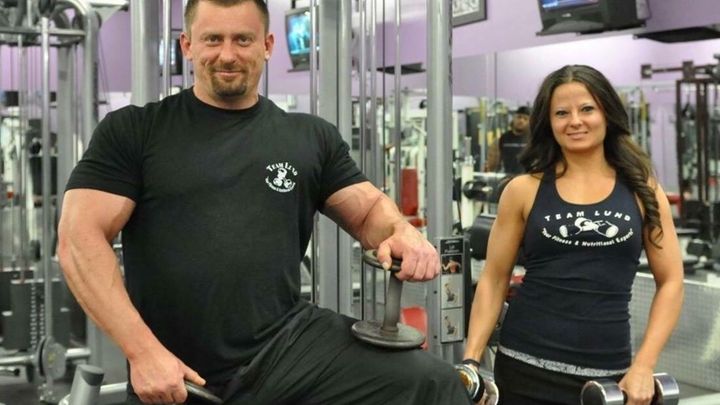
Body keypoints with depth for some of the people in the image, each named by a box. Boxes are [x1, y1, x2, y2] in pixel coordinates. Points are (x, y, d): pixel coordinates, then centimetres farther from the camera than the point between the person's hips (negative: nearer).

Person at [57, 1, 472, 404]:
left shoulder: (311, 138, 11)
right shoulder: (133, 131, 3)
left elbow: (368, 210, 15)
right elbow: (81, 238, -5)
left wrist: (403, 233, -10)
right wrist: (142, 349, -16)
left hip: (288, 345, 1)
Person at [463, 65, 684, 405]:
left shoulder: (642, 190, 2)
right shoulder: (524, 190, -1)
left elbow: (670, 281, 3)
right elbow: (493, 280, 2)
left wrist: (643, 366, -6)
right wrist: (471, 359, -6)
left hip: (607, 372, 1)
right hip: (526, 365, -1)